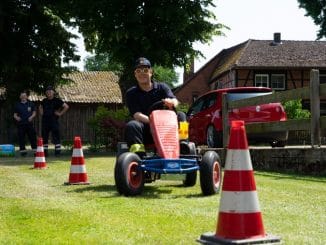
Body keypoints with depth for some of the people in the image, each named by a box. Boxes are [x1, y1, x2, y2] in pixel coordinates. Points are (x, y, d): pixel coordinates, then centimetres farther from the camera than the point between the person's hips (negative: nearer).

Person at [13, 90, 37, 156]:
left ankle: (35, 150, 3)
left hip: (29, 123, 0)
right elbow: (15, 114, 11)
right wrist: (16, 117, -11)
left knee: (32, 137, -2)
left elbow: (34, 112, 11)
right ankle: (22, 150, 7)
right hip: (20, 124, 1)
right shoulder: (17, 105, 10)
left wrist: (31, 117, -9)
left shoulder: (31, 104, 9)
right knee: (21, 138, 0)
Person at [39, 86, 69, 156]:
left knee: (56, 137, -7)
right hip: (45, 121, 5)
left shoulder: (57, 100, -3)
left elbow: (66, 106, -6)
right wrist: (41, 113, 16)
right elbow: (40, 107, 34)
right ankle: (44, 152, 18)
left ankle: (58, 152, -4)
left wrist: (60, 113, -7)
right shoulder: (44, 100, 12)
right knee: (44, 138, 9)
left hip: (54, 121, -5)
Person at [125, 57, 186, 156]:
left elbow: (175, 101, -10)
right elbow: (136, 114, -8)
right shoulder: (131, 93, 7)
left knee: (180, 115, -22)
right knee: (131, 125, -32)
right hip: (145, 129, -1)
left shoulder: (162, 87, 9)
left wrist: (171, 102, -38)